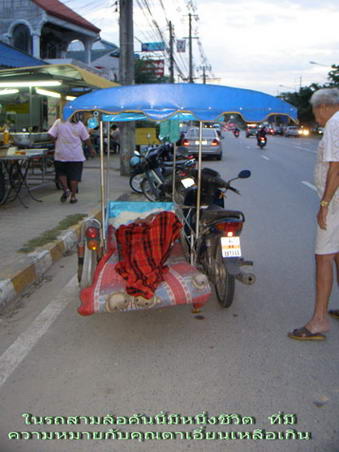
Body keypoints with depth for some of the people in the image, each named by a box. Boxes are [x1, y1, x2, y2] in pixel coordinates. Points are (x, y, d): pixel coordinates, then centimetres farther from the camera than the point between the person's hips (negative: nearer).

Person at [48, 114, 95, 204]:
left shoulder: (59, 122, -6)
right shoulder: (80, 124, -1)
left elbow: (51, 135, -10)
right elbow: (86, 139, 4)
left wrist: (57, 141, 10)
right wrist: (91, 149, 18)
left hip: (61, 155, -1)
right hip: (76, 156, 1)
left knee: (61, 173, 17)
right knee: (74, 176, 6)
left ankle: (66, 189, -1)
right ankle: (73, 196, 7)